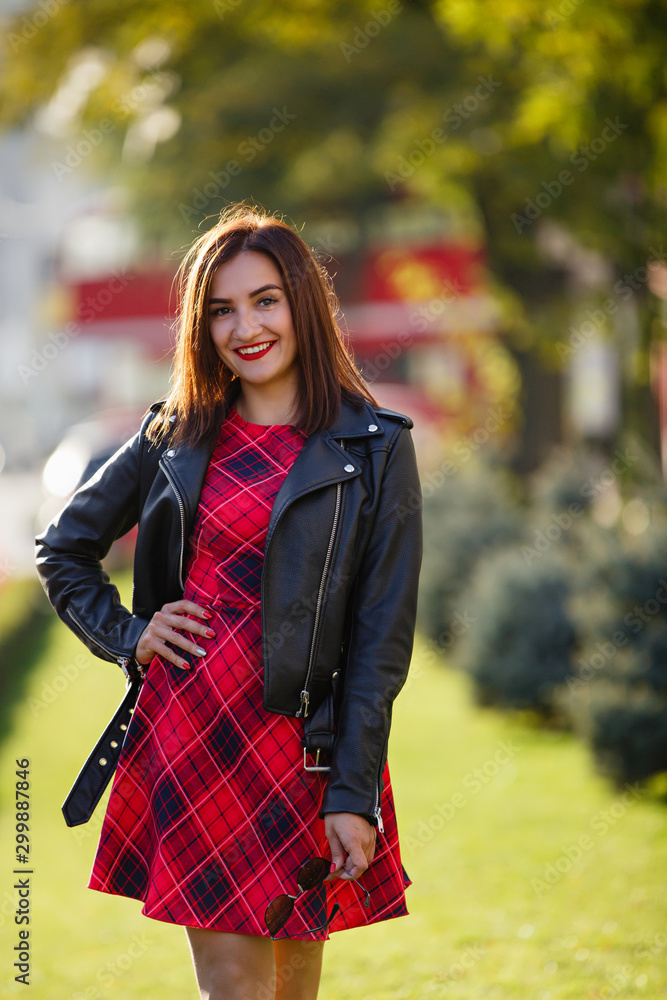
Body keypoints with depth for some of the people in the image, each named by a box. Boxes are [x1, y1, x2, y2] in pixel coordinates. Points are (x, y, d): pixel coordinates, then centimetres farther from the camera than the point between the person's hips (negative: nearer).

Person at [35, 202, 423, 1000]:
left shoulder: (374, 451, 0)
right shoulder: (176, 438, 8)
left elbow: (383, 636, -3)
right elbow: (62, 548, 21)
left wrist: (354, 794, -8)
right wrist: (125, 635, 6)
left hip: (301, 744, -1)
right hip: (187, 729, 1)